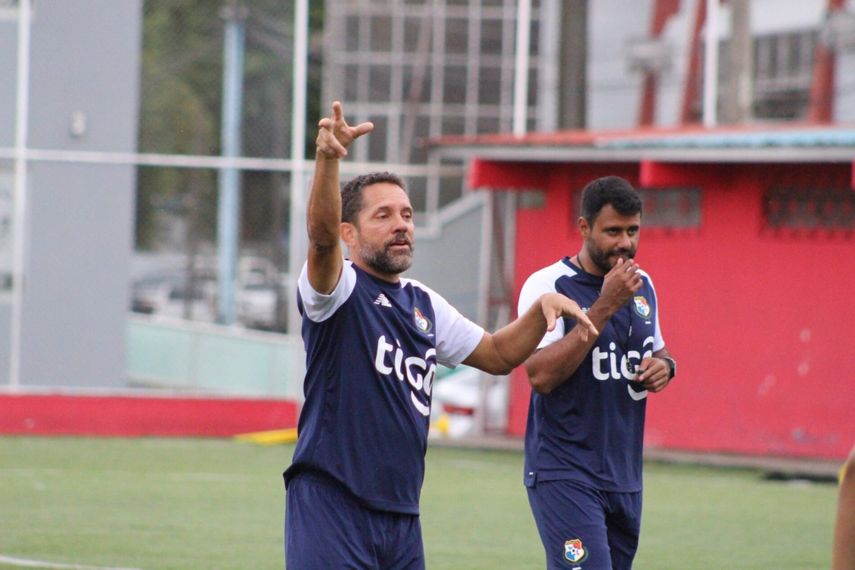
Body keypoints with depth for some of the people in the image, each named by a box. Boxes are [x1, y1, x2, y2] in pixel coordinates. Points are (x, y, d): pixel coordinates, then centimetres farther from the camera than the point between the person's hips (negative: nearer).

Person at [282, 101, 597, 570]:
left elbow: (496, 354, 25)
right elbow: (321, 237, -26)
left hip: (402, 515, 7)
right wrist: (327, 160, -44)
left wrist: (541, 308, 5)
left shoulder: (424, 305, 17)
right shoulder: (338, 290, -6)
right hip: (331, 508, -7)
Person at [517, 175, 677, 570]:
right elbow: (541, 374, -21)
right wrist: (605, 305, -21)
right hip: (564, 474, -7)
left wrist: (664, 366, 2)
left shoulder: (642, 286, 12)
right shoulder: (548, 285, -9)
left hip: (625, 477, 7)